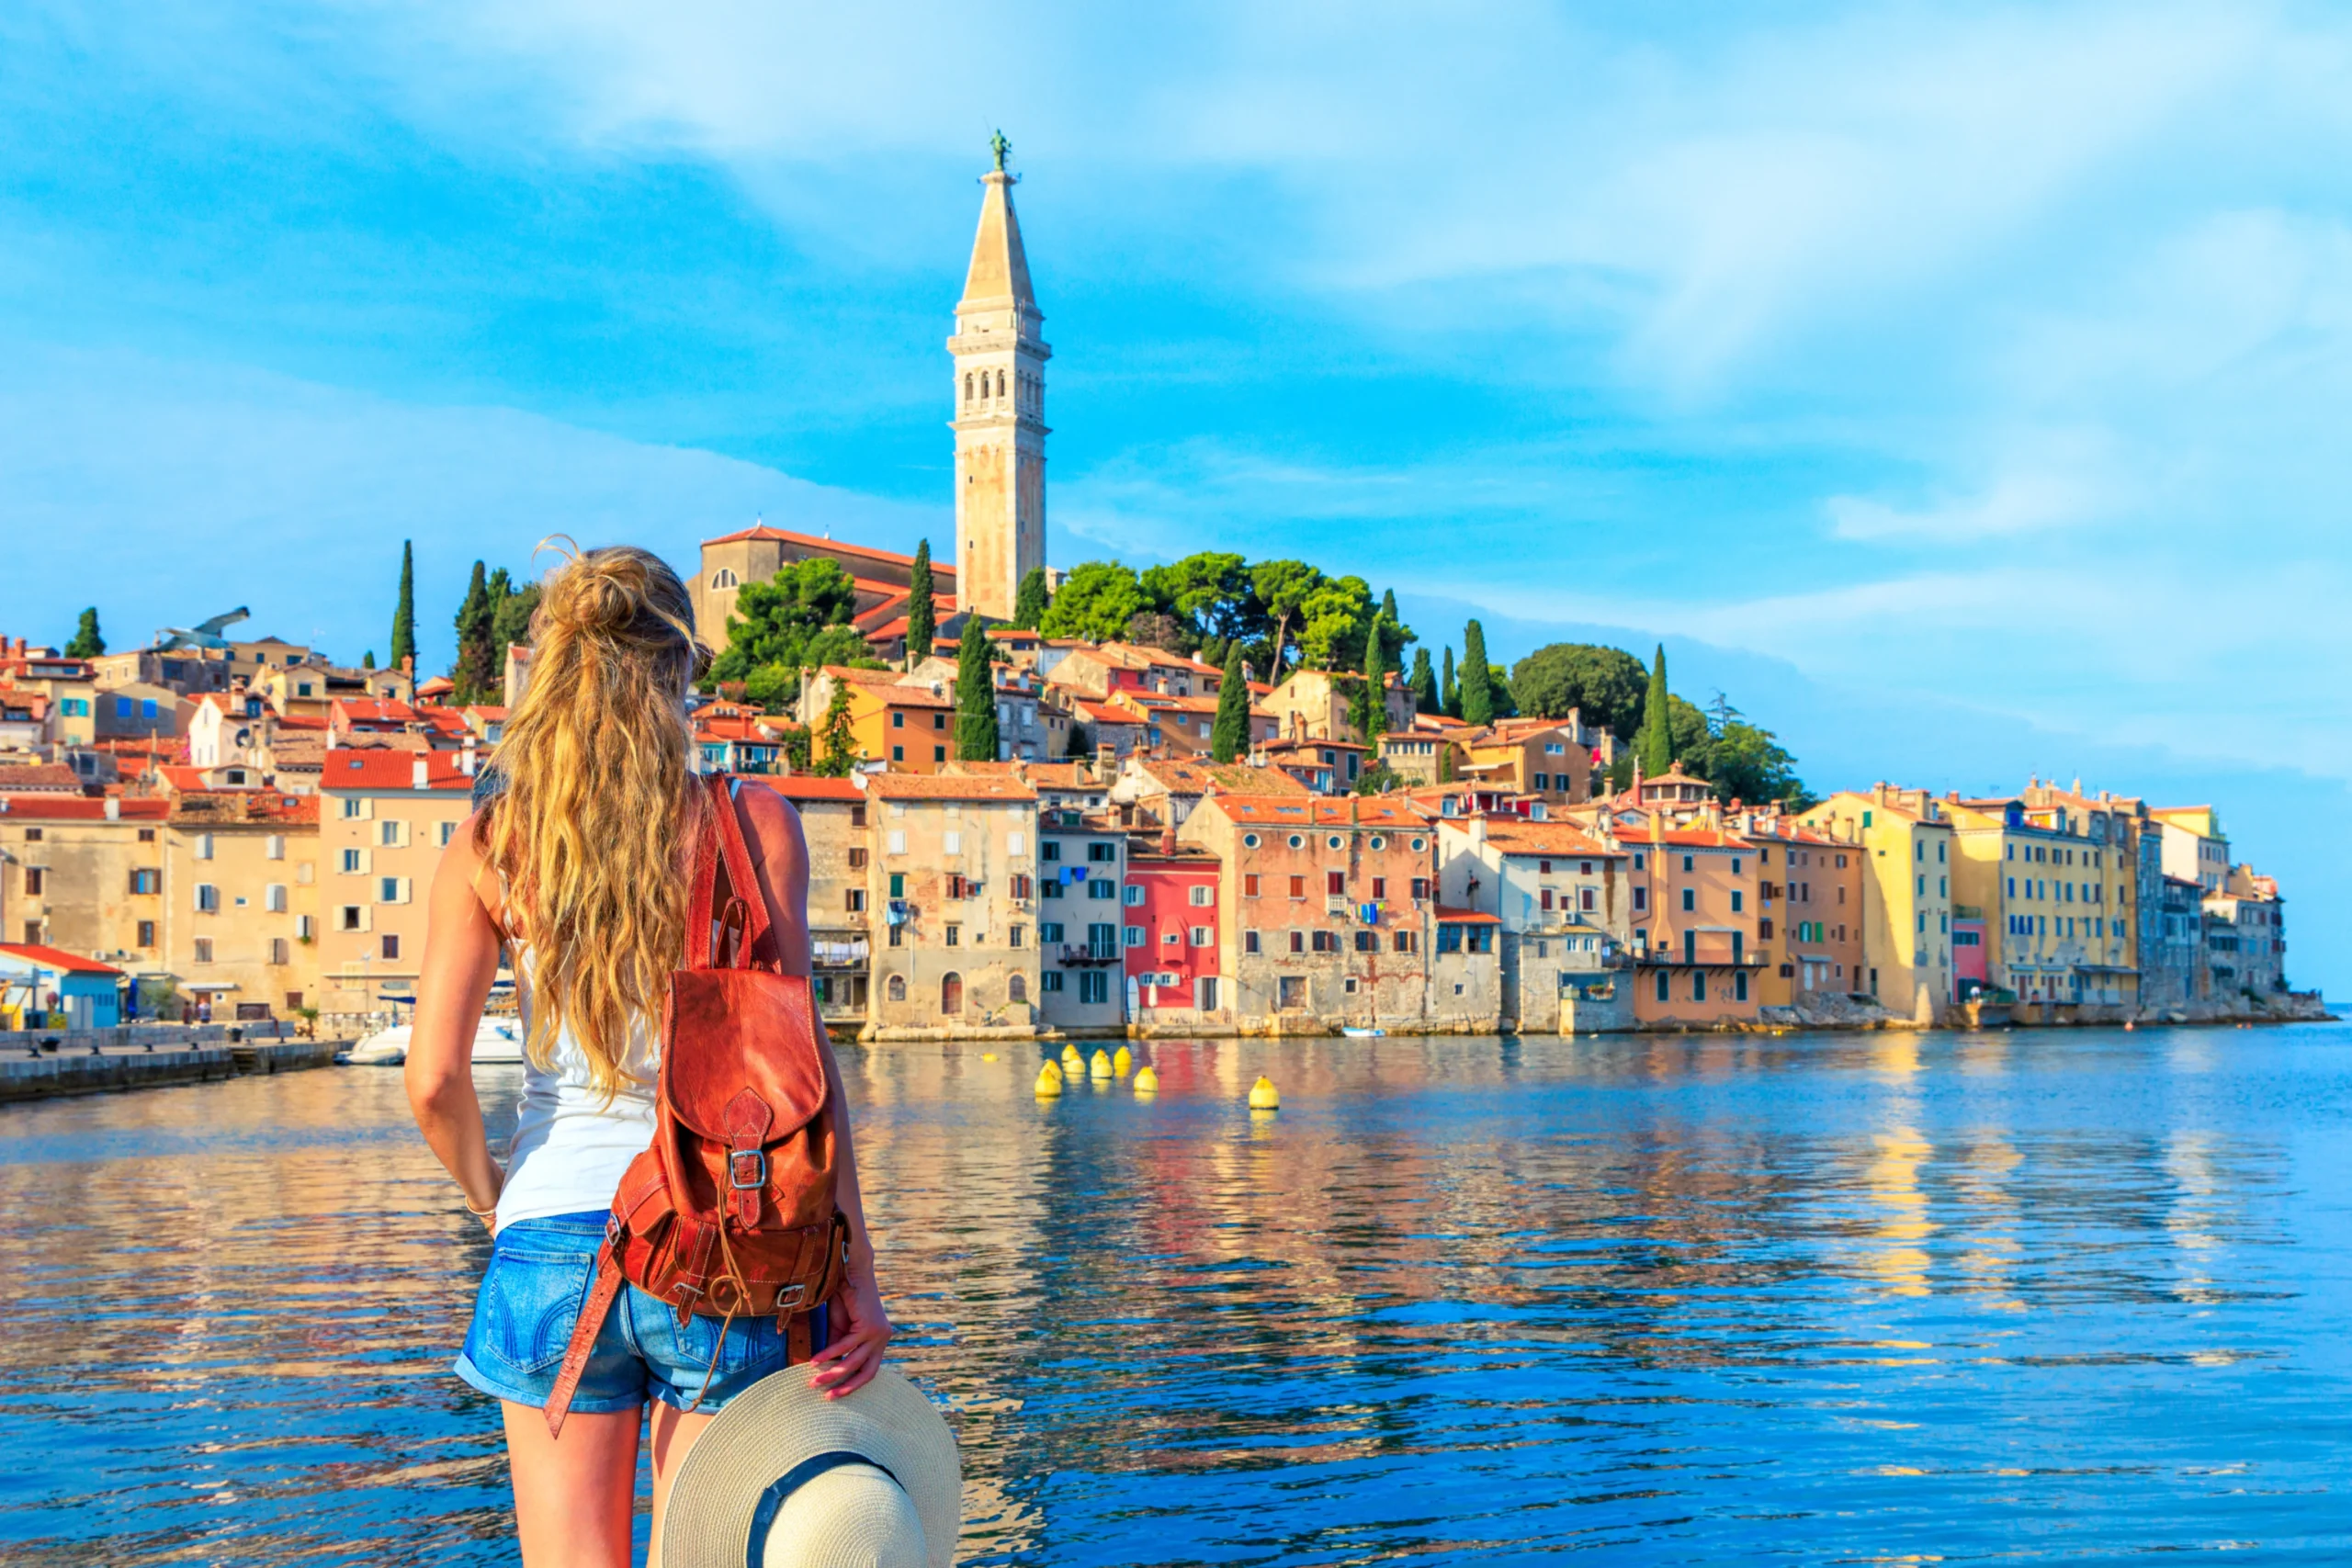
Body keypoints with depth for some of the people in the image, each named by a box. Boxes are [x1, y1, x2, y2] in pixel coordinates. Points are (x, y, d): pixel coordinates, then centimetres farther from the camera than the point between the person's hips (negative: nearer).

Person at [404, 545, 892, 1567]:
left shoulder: (489, 848, 1)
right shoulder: (754, 825, -3)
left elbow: (433, 1081, -5)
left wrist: (496, 1206, 13)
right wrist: (856, 1272, -4)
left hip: (554, 1239, 1)